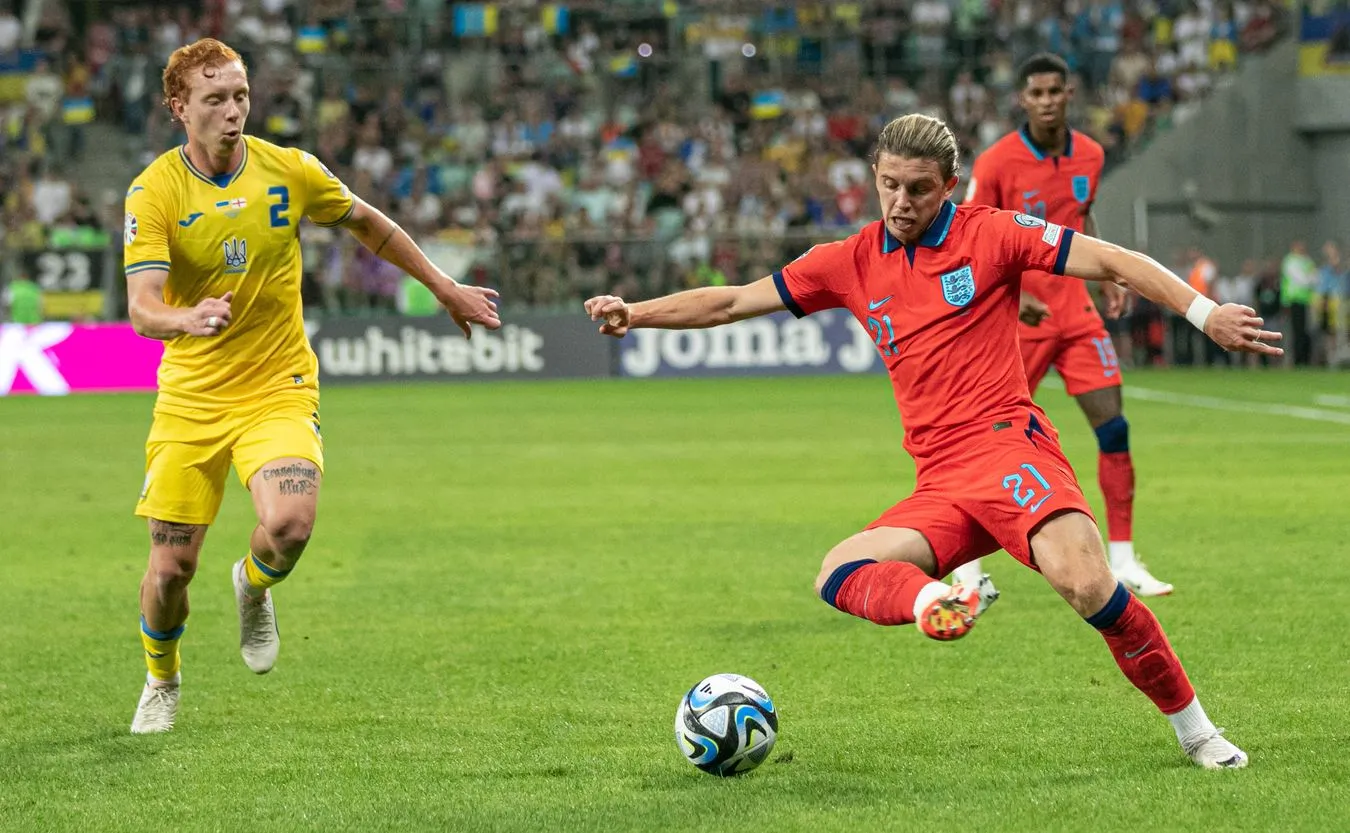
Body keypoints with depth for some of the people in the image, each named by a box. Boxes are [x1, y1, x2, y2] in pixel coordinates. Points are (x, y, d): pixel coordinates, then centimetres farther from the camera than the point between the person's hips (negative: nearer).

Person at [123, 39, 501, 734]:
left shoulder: (289, 172, -4)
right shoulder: (154, 193, -11)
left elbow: (367, 224, 15)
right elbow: (142, 309, -22)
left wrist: (444, 288, 21)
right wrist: (187, 320, -45)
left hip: (278, 390, 0)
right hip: (190, 398, 0)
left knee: (289, 526, -26)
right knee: (171, 567, -2)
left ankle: (254, 585, 12)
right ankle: (161, 682, 30)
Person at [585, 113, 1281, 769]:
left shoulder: (989, 234, 1)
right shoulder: (853, 262, 13)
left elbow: (1111, 261, -1)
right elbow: (735, 302, 18)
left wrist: (1204, 312, -11)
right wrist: (635, 313, 10)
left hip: (1007, 444, -6)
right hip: (938, 481, 6)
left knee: (1086, 583, -28)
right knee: (840, 575, -16)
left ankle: (1192, 726, -13)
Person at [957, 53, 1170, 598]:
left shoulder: (1090, 156, 3)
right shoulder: (996, 164, -13)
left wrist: (1105, 278, 9)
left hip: (1075, 313, 4)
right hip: (1016, 321, -4)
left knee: (1113, 427, -4)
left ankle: (1122, 561, 5)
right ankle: (968, 567, 12)